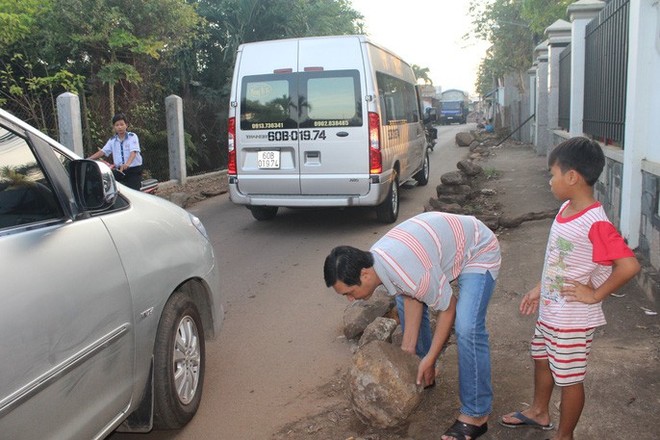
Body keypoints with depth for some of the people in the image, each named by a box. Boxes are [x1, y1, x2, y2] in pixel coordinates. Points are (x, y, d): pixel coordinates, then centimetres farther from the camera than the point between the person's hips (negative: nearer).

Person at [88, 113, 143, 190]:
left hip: (134, 170, -4)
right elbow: (102, 152, 10)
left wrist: (127, 164, -37)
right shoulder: (112, 140, 12)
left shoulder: (132, 137, -4)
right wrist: (88, 159, -2)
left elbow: (133, 152, -18)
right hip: (119, 171, 4)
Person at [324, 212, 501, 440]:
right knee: (406, 299, 12)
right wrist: (407, 350, -3)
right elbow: (412, 299, -4)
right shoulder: (372, 259, -14)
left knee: (467, 328, -20)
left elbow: (447, 308, -22)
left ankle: (476, 415, -5)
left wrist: (429, 360, -14)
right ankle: (420, 374, 30)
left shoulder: (414, 274, -39)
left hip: (479, 251, -8)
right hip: (449, 241, 9)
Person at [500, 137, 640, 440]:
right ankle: (539, 412, 50)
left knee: (569, 378, 9)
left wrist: (595, 294, -23)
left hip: (573, 320, -9)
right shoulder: (566, 209, 1)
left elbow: (629, 265, -32)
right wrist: (539, 290, 15)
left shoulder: (595, 224, -27)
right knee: (542, 358, 27)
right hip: (549, 310, 10)